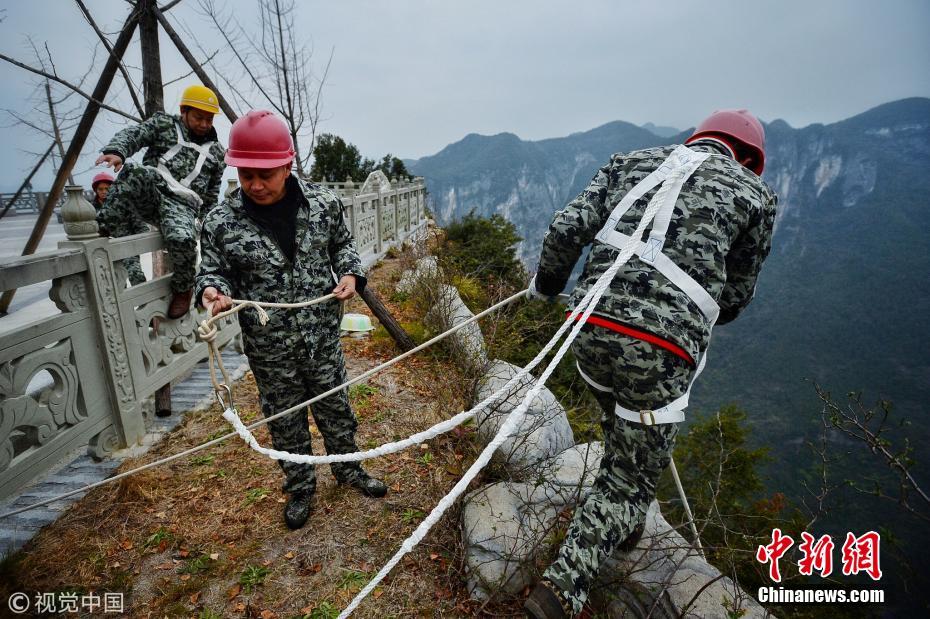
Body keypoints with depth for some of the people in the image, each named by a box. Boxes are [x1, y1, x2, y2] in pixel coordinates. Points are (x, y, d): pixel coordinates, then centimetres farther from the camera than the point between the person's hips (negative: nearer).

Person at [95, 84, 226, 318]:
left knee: (182, 238, -34)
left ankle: (183, 289, -5)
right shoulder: (164, 123, 15)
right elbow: (133, 134, -4)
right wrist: (115, 150, -27)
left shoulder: (216, 150, 20)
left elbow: (212, 193, 25)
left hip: (181, 204, -1)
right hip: (149, 194, 1)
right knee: (134, 172, -35)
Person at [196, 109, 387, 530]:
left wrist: (350, 273, -10)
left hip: (323, 335, 1)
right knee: (285, 419, 16)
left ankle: (348, 469, 44)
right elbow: (213, 270, 1)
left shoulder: (323, 203, -7)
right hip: (268, 348, -1)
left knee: (335, 406, 18)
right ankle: (300, 488, 40)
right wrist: (212, 291, -21)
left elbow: (342, 244, 9)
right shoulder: (221, 222, -10)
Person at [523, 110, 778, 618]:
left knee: (621, 428, 33)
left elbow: (567, 229, 4)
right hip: (660, 349, -4)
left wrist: (545, 284, 21)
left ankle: (623, 525, 52)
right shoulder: (753, 194, 10)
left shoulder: (631, 162, 15)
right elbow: (734, 298, 15)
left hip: (590, 328, 5)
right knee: (630, 481, 13)